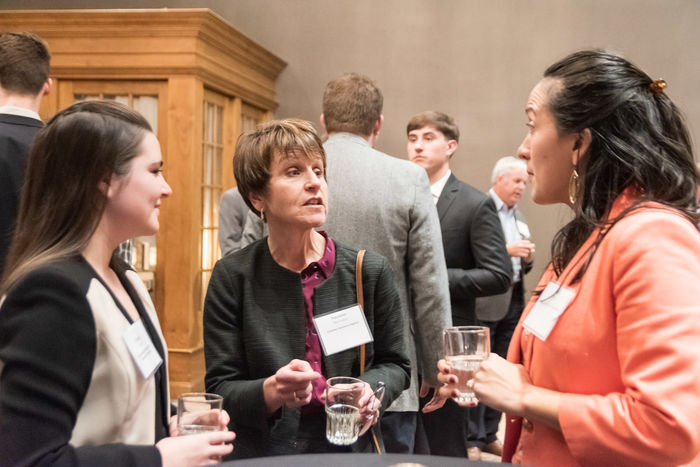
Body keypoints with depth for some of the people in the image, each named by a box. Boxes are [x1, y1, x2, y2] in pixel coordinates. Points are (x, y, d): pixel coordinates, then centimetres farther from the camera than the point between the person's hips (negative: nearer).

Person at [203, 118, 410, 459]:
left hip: (353, 449, 2)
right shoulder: (232, 277, -3)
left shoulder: (370, 271, -1)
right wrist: (272, 391, -21)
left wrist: (370, 390, -10)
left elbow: (394, 364, 10)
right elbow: (220, 388, -2)